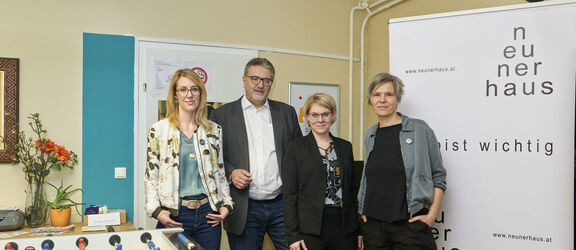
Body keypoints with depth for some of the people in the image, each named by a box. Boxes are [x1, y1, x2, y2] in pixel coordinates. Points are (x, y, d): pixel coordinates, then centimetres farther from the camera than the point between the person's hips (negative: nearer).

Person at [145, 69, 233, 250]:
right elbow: (151, 176, 3)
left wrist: (226, 205, 5)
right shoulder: (158, 130, 2)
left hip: (208, 214, 2)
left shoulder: (214, 130, 9)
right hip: (173, 216, -2)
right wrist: (156, 210, -8)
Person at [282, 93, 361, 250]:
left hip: (344, 226, 3)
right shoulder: (296, 147, -2)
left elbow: (352, 190, 12)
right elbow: (289, 194, -4)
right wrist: (293, 236, -9)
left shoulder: (345, 147, 9)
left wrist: (358, 230, 9)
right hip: (310, 229, -3)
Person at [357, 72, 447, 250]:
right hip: (373, 226, 4)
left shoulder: (420, 130, -2)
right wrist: (362, 212, 11)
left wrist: (431, 215, -7)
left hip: (410, 224, -4)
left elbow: (438, 176, 0)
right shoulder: (370, 135, 11)